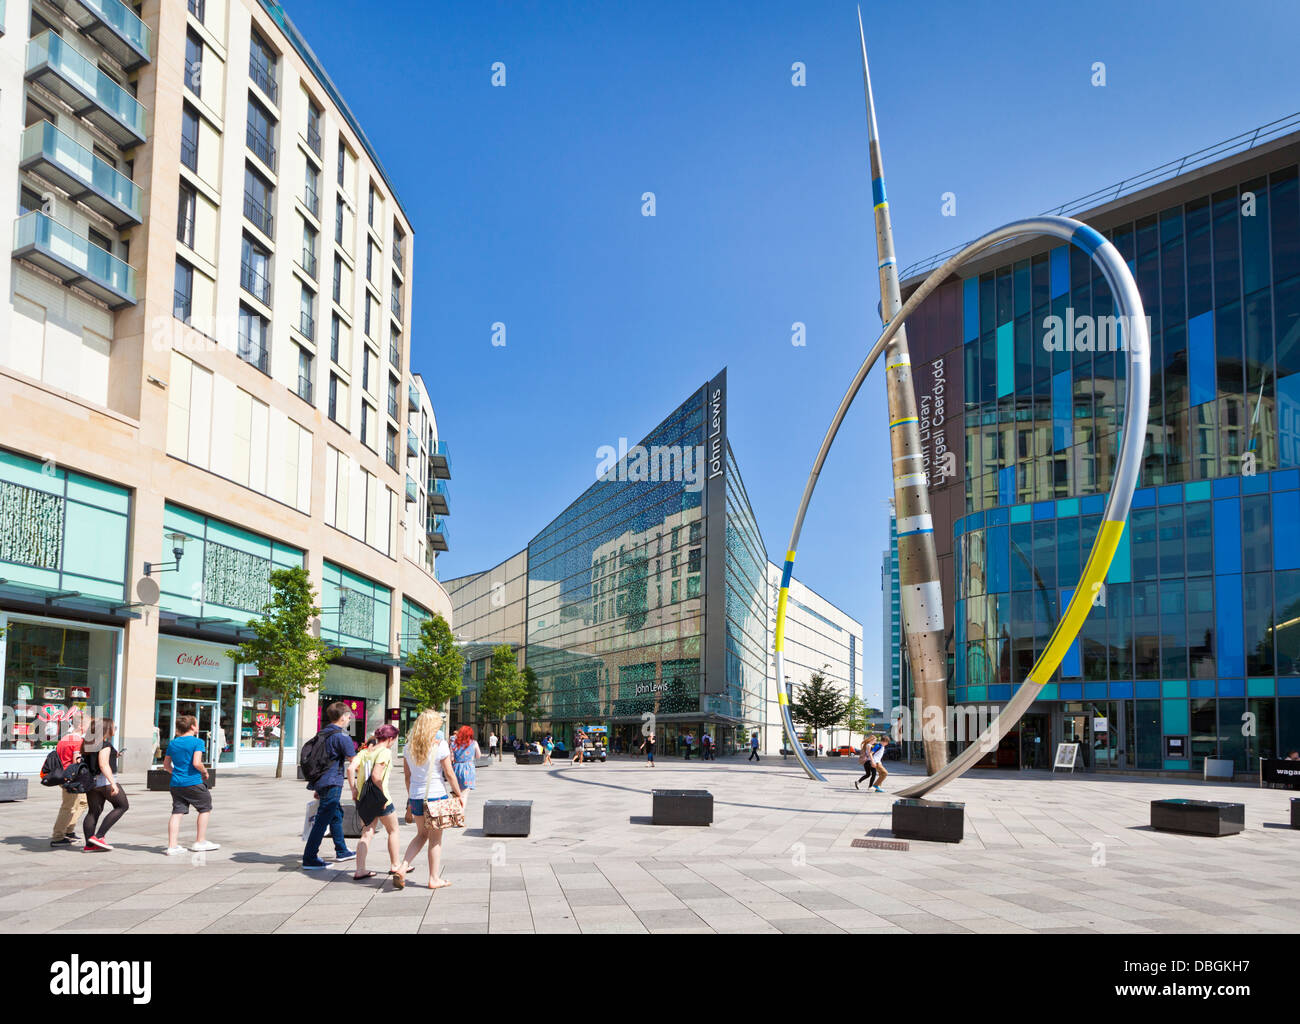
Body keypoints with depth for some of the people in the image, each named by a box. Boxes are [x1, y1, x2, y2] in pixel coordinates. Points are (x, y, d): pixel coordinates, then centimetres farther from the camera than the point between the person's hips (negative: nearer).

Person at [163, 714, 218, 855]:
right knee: (205, 808, 12)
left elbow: (166, 764, 16)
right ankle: (200, 842, 14)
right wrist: (205, 772, -2)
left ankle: (172, 846, 1)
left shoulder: (172, 743, 10)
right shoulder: (197, 742, -10)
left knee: (177, 812, 6)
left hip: (175, 784, 6)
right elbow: (197, 763, -20)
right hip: (193, 783, -6)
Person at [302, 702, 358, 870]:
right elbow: (354, 761, -12)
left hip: (321, 782, 9)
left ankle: (341, 851, 30)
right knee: (322, 821, -6)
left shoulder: (323, 734, 14)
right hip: (332, 783, -9)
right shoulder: (341, 736, -13)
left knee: (336, 814, 21)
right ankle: (309, 859, -4)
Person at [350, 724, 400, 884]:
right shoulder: (385, 752, -12)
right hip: (379, 798, -6)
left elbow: (350, 768, -3)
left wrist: (354, 789, 2)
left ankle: (360, 870, 7)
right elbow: (376, 776, -23)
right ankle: (395, 866, 23)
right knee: (393, 831, 14)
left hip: (362, 797, 6)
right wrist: (384, 794, -15)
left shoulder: (365, 751, 9)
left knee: (367, 833, 12)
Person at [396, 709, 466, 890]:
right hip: (436, 795, -5)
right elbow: (449, 774, -9)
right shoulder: (439, 745, -13)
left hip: (416, 796, 5)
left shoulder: (409, 746, 3)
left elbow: (407, 775, 10)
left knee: (422, 834, 21)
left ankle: (403, 867, 6)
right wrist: (459, 794, 4)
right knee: (435, 838, 7)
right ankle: (434, 878, 14)